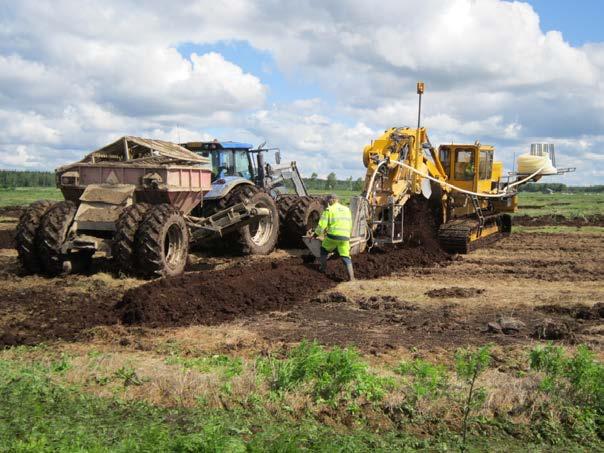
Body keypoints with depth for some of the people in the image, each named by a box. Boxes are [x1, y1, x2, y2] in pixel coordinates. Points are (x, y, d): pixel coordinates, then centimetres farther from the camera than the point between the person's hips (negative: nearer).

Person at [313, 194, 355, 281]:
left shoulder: (329, 210, 2)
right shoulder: (347, 209, 19)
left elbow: (322, 225, -3)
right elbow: (350, 226, 22)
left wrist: (315, 234, 8)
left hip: (333, 236, -3)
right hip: (345, 237, 3)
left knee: (324, 250, 24)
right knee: (346, 257, 5)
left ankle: (323, 268, 32)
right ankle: (351, 278, -7)